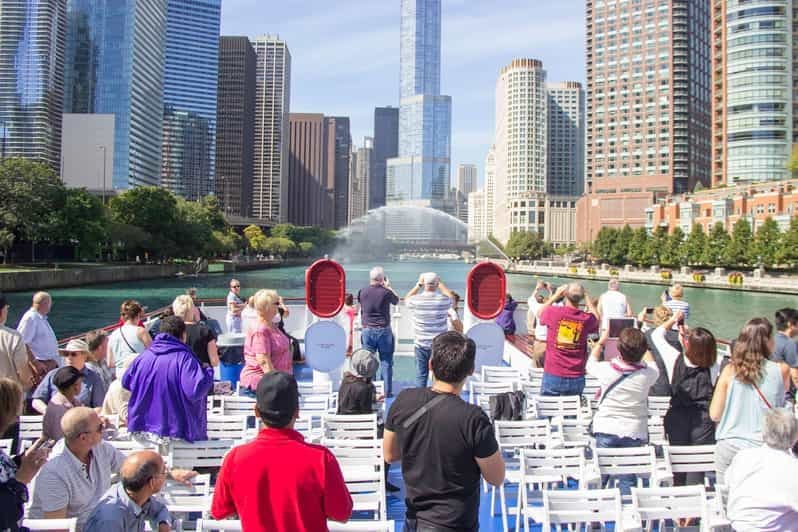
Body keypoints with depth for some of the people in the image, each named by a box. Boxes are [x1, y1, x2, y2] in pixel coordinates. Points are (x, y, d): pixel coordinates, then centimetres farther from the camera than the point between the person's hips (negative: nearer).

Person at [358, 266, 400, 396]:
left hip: (367, 330, 2)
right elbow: (397, 301, 11)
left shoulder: (362, 292, -3)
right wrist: (388, 286, 19)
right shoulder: (386, 292, -10)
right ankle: (386, 391, 9)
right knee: (386, 362, 7)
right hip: (384, 330, -2)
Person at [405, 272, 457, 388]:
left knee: (421, 375, 9)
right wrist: (440, 284, 18)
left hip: (421, 345, 1)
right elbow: (451, 297, 16)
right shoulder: (444, 300, -10)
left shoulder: (416, 300, -10)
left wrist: (418, 285, 14)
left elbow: (407, 299, 15)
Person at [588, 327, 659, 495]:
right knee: (627, 480, 8)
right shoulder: (648, 374, -14)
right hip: (633, 432, 0)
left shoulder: (606, 369, -16)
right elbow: (650, 363, 12)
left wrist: (601, 341, 21)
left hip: (606, 430, 0)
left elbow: (590, 364, 8)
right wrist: (640, 344, 25)